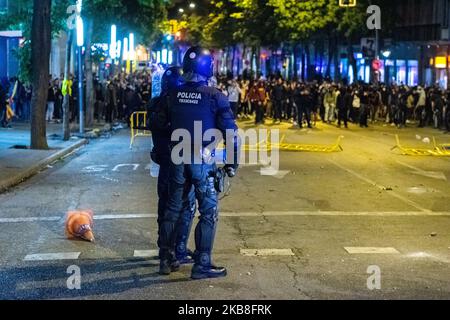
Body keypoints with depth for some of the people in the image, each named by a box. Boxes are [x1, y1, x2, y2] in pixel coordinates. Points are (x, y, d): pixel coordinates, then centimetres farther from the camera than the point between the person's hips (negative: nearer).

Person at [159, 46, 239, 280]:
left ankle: (166, 260, 22)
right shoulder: (215, 97, -9)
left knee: (173, 208, 15)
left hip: (178, 159, 5)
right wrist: (232, 162, 1)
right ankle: (202, 265, 3)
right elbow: (230, 132, -8)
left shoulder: (173, 95, 2)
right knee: (209, 212, 4)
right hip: (203, 161, -4)